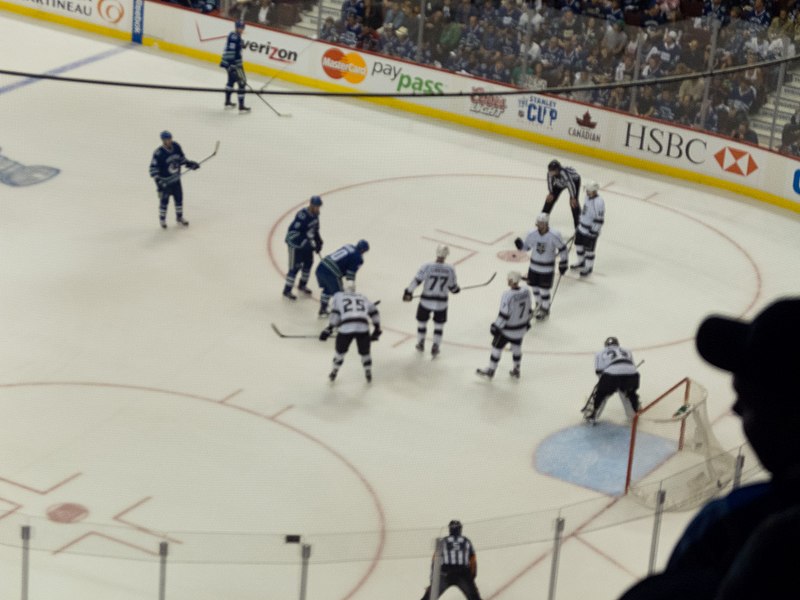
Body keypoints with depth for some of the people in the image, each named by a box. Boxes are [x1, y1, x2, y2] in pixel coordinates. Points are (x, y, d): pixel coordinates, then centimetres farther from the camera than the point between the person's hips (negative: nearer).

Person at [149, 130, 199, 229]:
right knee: (164, 201, 3)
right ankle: (162, 219, 25)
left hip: (176, 180, 6)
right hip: (164, 181, -5)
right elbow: (153, 168, -20)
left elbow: (182, 158, 10)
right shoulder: (159, 153, -24)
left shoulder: (176, 147, -7)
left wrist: (190, 163, -2)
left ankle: (179, 217, 35)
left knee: (179, 198, 15)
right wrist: (158, 180, -28)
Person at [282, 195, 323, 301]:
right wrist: (305, 243, -33)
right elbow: (292, 232, -33)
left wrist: (318, 241, 8)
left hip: (306, 242, 9)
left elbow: (315, 229, 15)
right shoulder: (302, 215, -31)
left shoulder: (315, 214, -2)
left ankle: (302, 285, 38)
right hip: (295, 244, -9)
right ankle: (287, 291, 8)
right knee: (295, 267, -4)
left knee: (308, 262, 16)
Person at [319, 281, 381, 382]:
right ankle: (368, 374, 32)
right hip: (363, 328, 1)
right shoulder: (363, 297, 27)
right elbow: (373, 312, 24)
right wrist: (377, 329, 31)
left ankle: (334, 373, 34)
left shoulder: (338, 296, 20)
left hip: (346, 327, -1)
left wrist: (329, 328, 7)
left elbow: (335, 313, 8)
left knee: (340, 350, 22)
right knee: (364, 352, 23)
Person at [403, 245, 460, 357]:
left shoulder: (427, 267, -16)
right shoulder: (450, 270, -11)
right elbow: (453, 287, 0)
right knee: (439, 325, 21)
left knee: (422, 322, 23)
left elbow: (416, 280, -16)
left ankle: (420, 344, 36)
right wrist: (456, 289, 23)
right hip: (441, 303, 1)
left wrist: (408, 292, -6)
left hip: (426, 301, 0)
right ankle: (435, 347, 20)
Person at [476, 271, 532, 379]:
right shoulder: (526, 292, -10)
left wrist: (496, 327, -15)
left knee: (497, 347, 13)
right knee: (516, 348, 24)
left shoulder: (508, 295, -30)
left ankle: (490, 371, 25)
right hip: (521, 328, 6)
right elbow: (528, 309, 4)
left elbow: (504, 314, -25)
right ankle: (516, 370, 38)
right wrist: (527, 321, 20)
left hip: (507, 329, -6)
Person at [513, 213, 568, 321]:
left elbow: (562, 248, -9)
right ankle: (539, 306, 43)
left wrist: (563, 263, -4)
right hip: (534, 266, 4)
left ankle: (545, 310, 26)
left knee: (544, 290, 3)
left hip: (547, 268, -4)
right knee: (535, 287, 17)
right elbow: (526, 246, 2)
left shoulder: (554, 235, -22)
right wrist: (520, 244, -21)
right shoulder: (532, 234, -12)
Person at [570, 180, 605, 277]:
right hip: (582, 228, 9)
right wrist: (579, 223, 22)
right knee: (579, 245, 21)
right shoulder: (588, 197, 2)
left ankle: (588, 268, 19)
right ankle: (581, 262, 42)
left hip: (591, 230, -9)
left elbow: (600, 219, -24)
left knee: (589, 250, 3)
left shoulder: (598, 202, -26)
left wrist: (593, 231, -21)